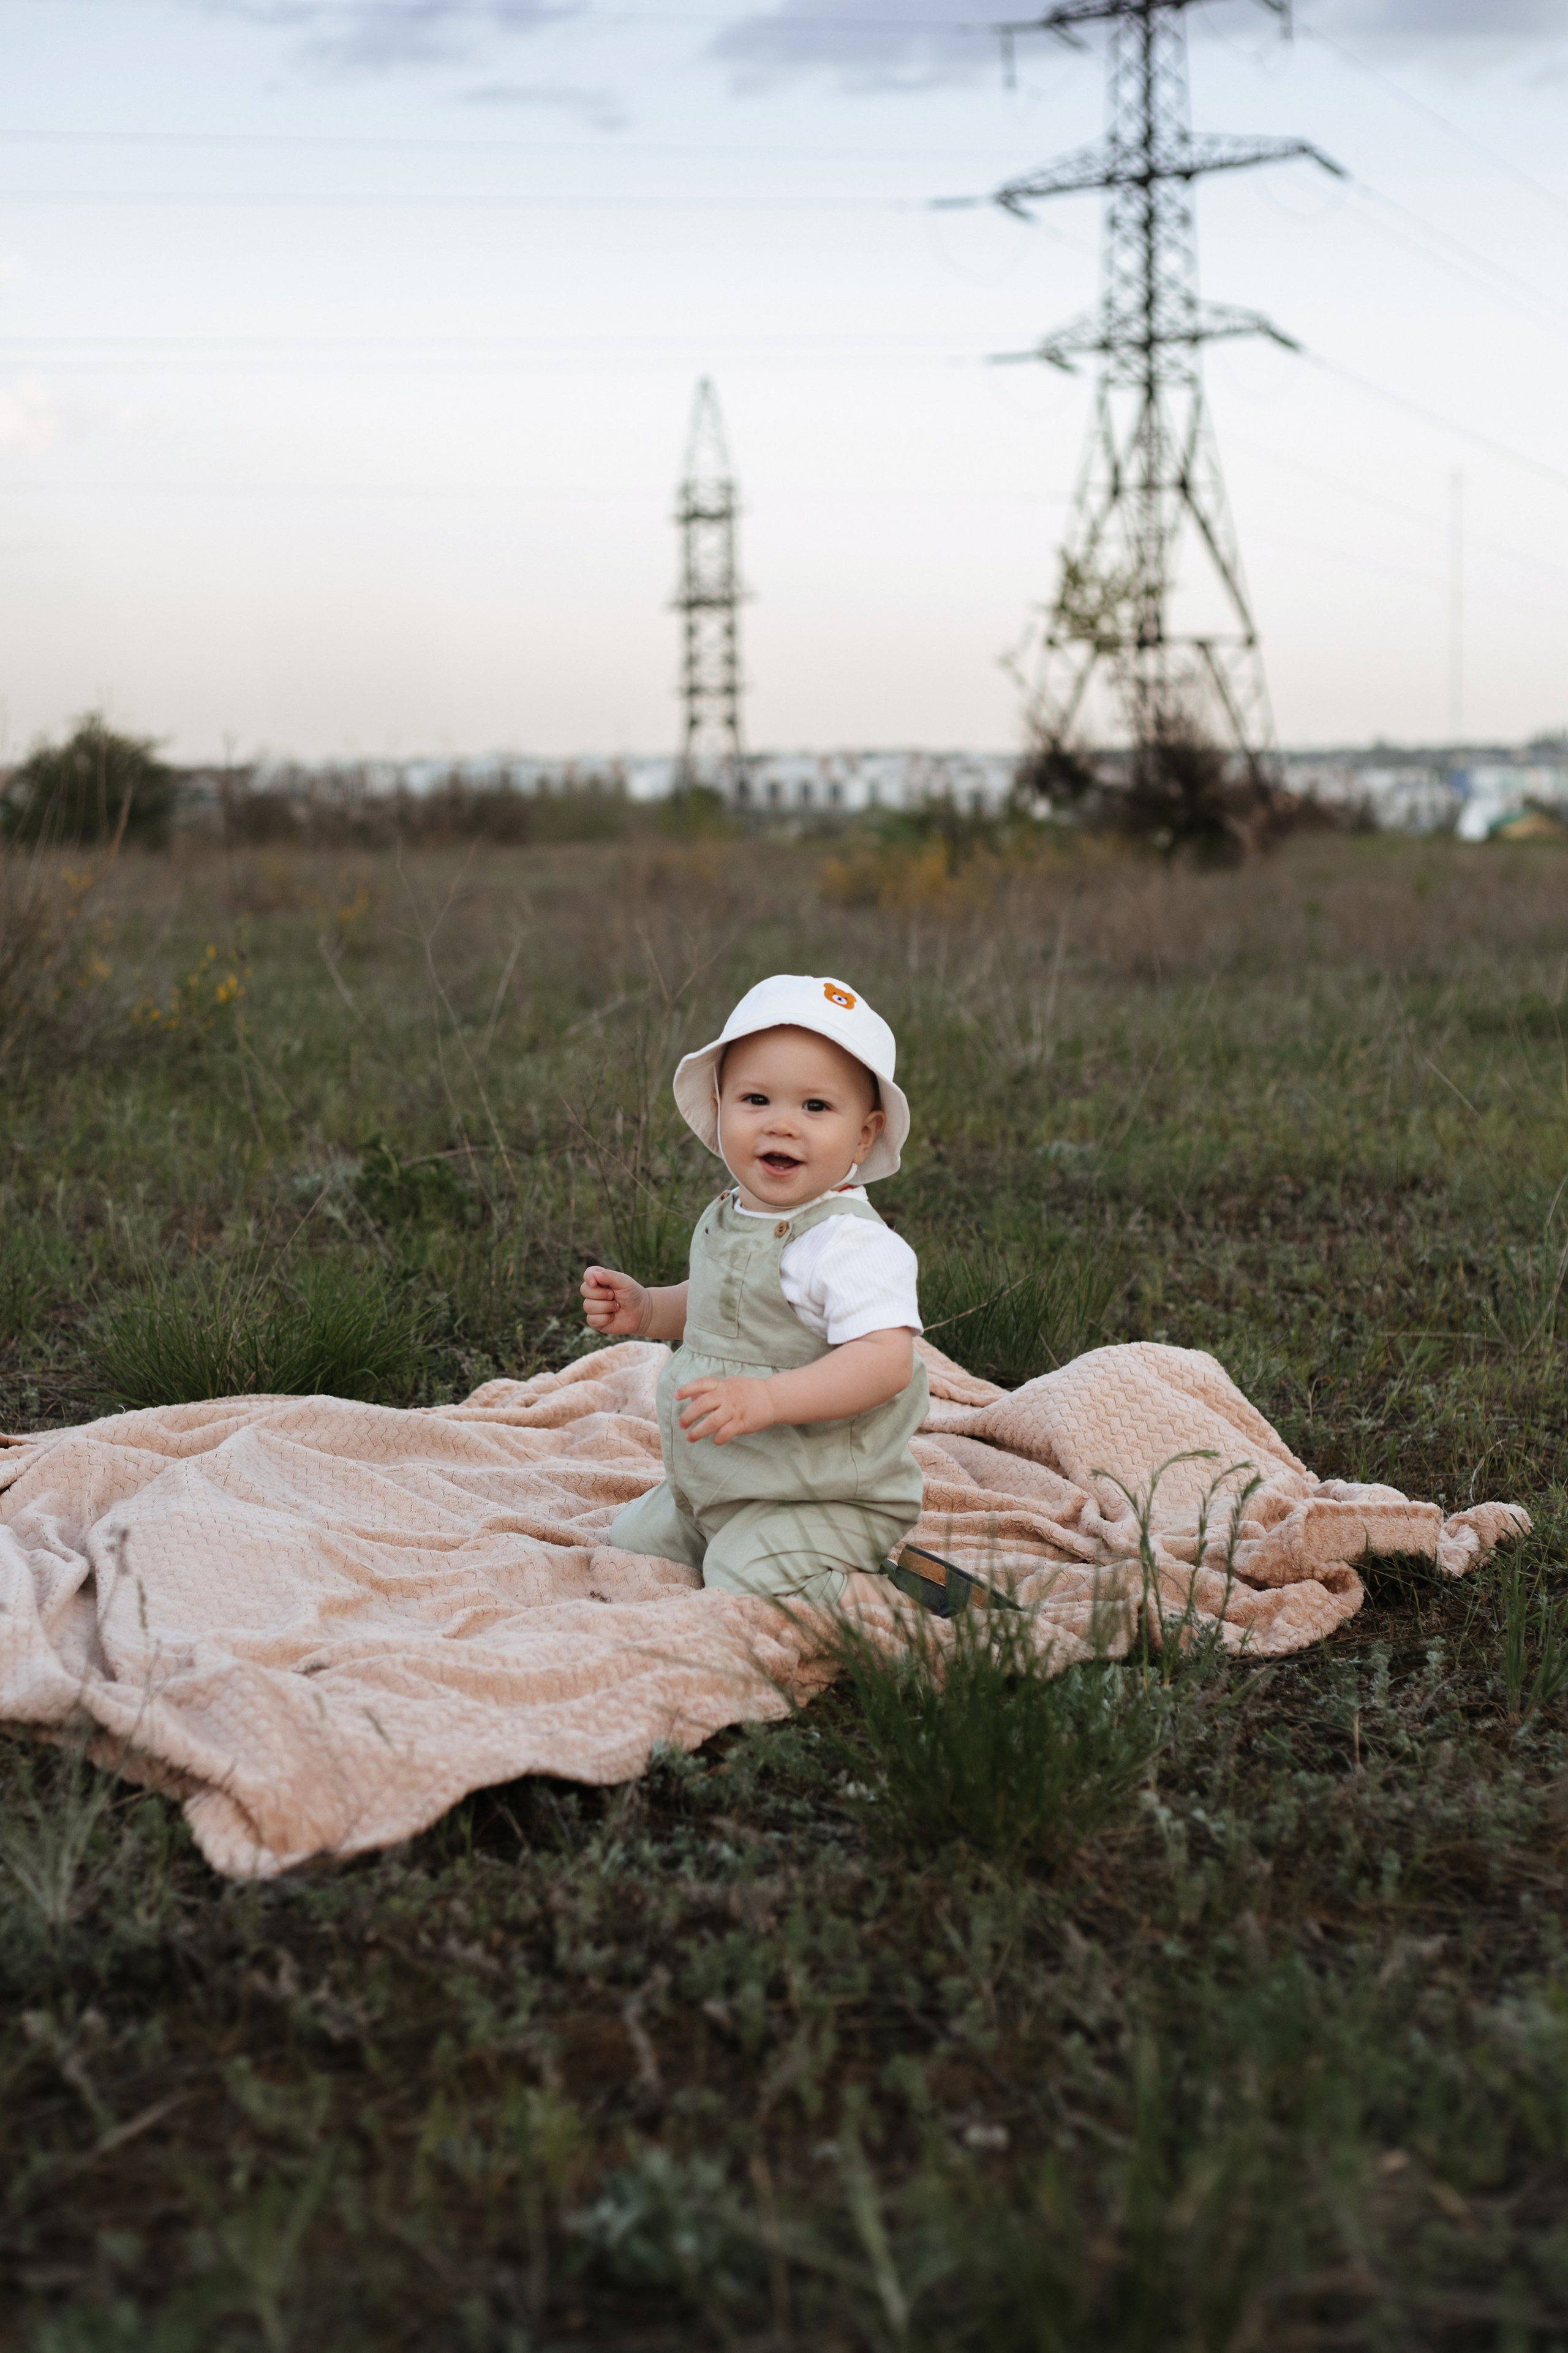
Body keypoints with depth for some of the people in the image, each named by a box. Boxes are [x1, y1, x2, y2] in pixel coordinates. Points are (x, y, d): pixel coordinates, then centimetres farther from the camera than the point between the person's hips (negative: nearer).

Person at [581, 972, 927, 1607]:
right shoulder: (725, 1220, 5)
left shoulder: (853, 1244, -24)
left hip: (820, 1501, -9)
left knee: (747, 1594, -25)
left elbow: (884, 1360, -33)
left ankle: (876, 1593, -4)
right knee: (631, 1540, 21)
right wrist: (645, 1310, 6)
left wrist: (767, 1399, -42)